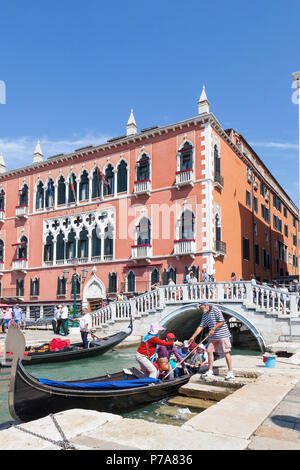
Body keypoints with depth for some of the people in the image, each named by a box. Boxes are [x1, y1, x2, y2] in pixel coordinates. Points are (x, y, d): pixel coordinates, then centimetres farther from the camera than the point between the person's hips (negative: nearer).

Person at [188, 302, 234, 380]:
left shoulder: (216, 310, -12)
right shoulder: (204, 315, 10)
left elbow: (221, 322, -17)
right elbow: (200, 327, 10)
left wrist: (213, 329, -21)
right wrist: (193, 337, 6)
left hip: (222, 335, -8)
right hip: (213, 337, 8)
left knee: (226, 353, -5)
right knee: (209, 351, 5)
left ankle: (230, 373, -1)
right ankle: (210, 371, 15)